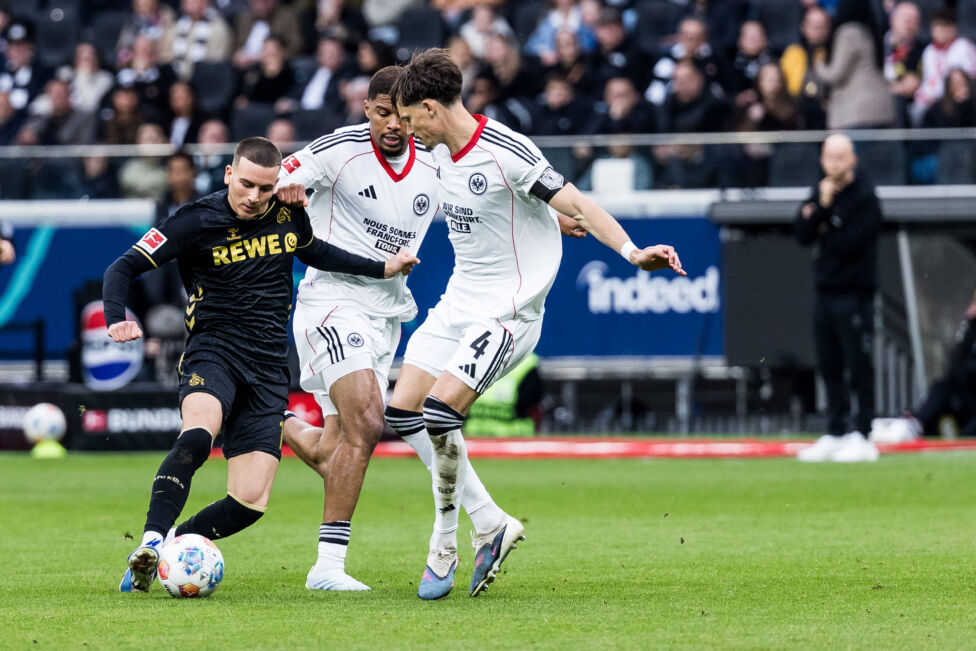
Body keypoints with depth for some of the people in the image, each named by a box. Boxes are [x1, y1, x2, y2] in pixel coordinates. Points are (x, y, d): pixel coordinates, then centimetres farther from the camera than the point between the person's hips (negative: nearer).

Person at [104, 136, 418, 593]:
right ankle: (151, 543, -39)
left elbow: (313, 251, 30)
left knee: (250, 502, -10)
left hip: (268, 370, 4)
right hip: (213, 353, -4)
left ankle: (170, 546, 7)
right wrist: (117, 320, -25)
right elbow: (122, 269, -6)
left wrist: (381, 269, 27)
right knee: (199, 433, -38)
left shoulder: (288, 213, 7)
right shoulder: (197, 221, -7)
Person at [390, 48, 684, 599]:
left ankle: (447, 542, -2)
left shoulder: (508, 152, -20)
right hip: (459, 300, 9)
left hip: (508, 308, -9)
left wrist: (631, 251, -32)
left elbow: (577, 206, -22)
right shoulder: (441, 152, 5)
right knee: (402, 413, 2)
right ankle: (489, 524, 12)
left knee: (440, 412, -21)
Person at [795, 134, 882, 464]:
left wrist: (824, 232, -5)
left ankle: (862, 437, -3)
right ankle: (835, 434, 18)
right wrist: (822, 206, -11)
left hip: (854, 294, -7)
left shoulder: (864, 196, -10)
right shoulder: (819, 191, 12)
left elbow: (851, 243, -18)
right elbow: (803, 233, 3)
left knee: (859, 368, -5)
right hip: (824, 292, 7)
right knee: (830, 370, 11)